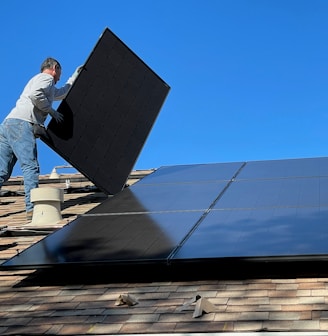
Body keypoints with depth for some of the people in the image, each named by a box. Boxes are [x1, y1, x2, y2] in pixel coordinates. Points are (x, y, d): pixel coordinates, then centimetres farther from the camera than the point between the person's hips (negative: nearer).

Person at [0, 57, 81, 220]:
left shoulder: (49, 88, 36)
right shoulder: (46, 78, 6)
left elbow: (62, 93, 54)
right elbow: (35, 94, -15)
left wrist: (75, 76, 59)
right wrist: (51, 110, -4)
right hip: (21, 124, -9)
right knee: (30, 167, -13)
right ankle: (32, 208, -19)